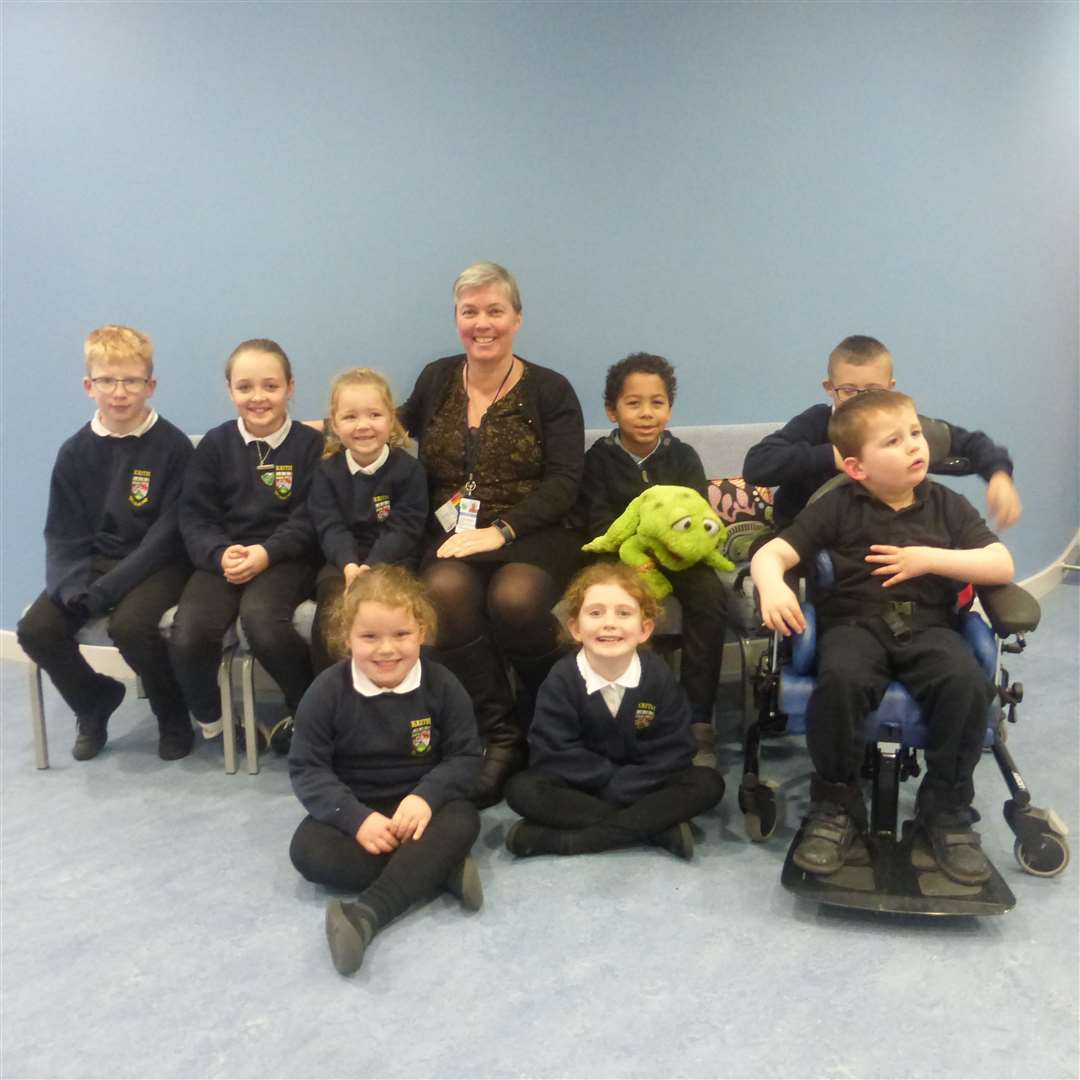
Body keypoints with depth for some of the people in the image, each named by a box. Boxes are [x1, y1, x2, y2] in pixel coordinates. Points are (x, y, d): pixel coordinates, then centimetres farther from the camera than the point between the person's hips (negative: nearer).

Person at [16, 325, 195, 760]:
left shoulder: (172, 446, -10)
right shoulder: (75, 452, 3)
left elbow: (168, 533, -14)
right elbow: (63, 534, 3)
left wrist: (103, 592, -20)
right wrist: (75, 588, -17)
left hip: (156, 564, -4)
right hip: (94, 562, 5)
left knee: (130, 624, -32)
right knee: (35, 629, -17)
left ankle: (173, 714, -3)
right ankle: (95, 701, 13)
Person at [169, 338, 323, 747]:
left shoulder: (310, 444, 3)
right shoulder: (215, 444, 10)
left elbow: (309, 519, -4)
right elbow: (194, 515, 5)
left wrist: (266, 553, -18)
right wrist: (220, 554, -14)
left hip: (285, 557, -3)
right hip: (222, 557, 3)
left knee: (261, 619, -34)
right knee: (187, 635, -23)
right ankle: (209, 718, 9)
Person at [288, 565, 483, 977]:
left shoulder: (441, 685, -10)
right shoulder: (328, 691, -12)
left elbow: (465, 756, -5)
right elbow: (306, 768, -10)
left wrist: (426, 796, -25)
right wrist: (356, 818, -24)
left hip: (420, 806, 0)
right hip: (352, 811, 1)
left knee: (463, 820, -30)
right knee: (306, 848, -27)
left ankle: (367, 913, -42)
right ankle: (437, 870, -28)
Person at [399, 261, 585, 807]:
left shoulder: (550, 390, 2)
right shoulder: (436, 379, 12)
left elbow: (563, 483, -7)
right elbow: (401, 428, 32)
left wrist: (501, 531, -19)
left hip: (533, 536, -2)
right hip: (452, 534, 3)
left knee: (514, 598, -35)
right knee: (445, 591, -33)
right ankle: (501, 735, -18)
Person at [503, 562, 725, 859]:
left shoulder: (658, 676, -11)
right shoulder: (561, 679, -13)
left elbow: (673, 750, -11)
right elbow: (552, 754, -15)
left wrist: (622, 787, -20)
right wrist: (611, 780, -19)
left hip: (641, 786, 1)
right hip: (584, 787, -1)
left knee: (708, 783, -23)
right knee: (521, 790, -27)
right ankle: (658, 826, -28)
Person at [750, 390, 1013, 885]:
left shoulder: (947, 505, 10)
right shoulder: (837, 508, 3)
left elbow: (1002, 566, 4)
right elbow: (771, 554, -5)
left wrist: (930, 558, -8)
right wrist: (773, 587, -28)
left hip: (928, 626, 2)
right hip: (855, 622, -2)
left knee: (967, 682, -30)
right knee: (840, 677, -36)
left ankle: (946, 808, -5)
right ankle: (836, 805, -11)